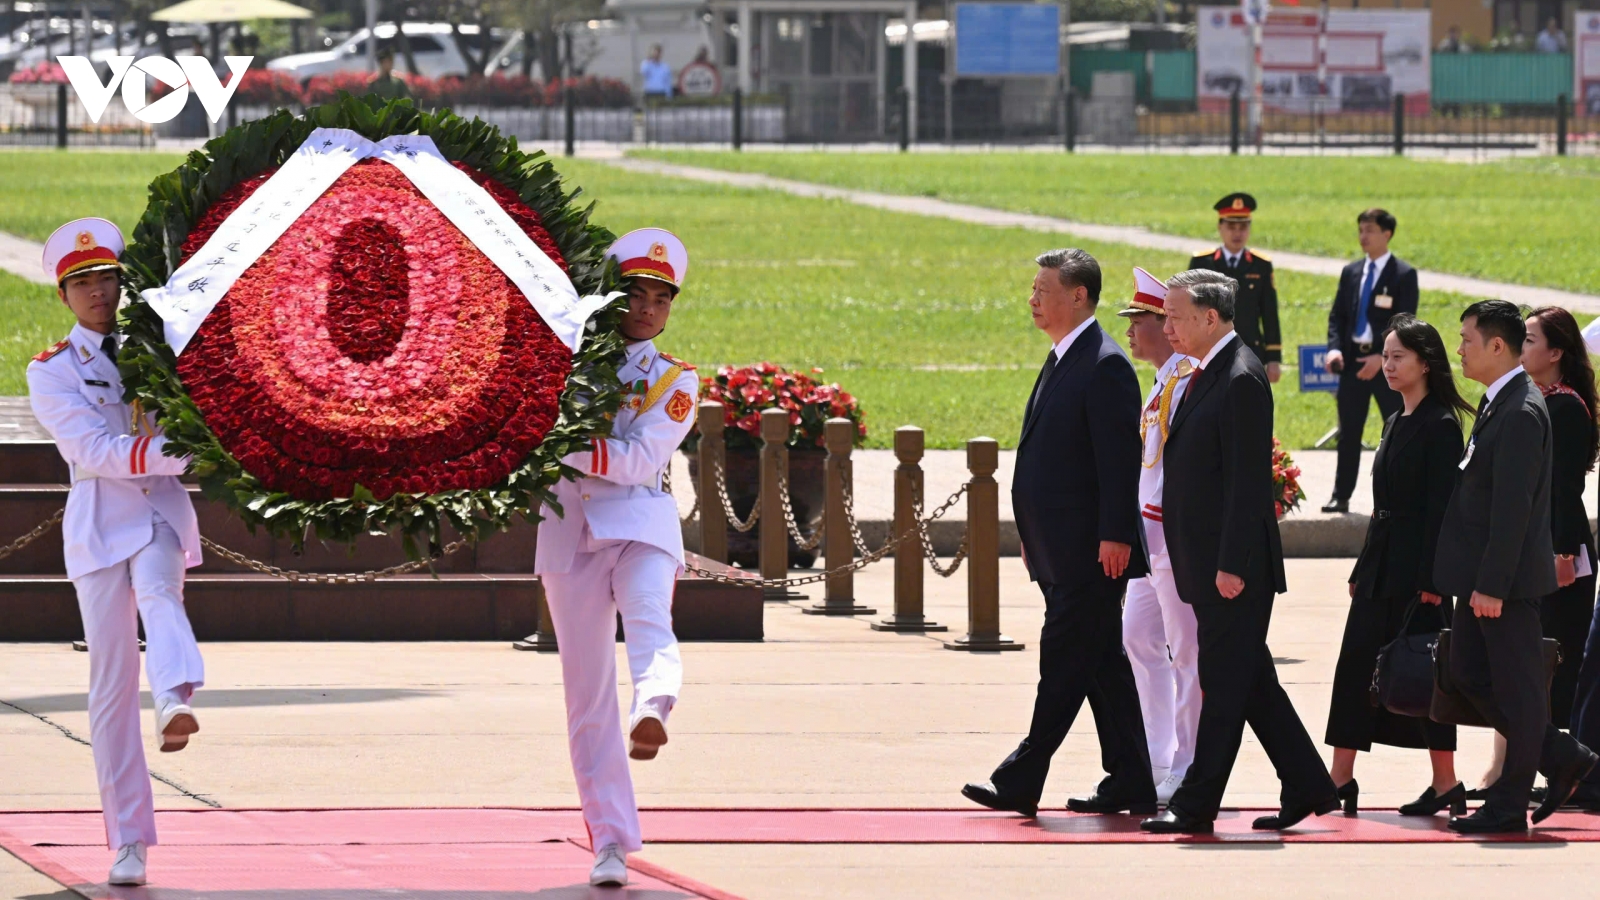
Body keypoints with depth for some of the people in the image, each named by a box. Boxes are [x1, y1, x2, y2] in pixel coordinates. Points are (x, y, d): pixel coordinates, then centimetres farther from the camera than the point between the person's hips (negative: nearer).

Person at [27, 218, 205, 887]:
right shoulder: (52, 373, 3)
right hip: (100, 522, -1)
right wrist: (177, 453, -23)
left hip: (162, 512, 1)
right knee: (112, 679, -2)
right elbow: (96, 450, -11)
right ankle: (129, 841, 2)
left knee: (158, 591, -34)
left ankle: (175, 701, -64)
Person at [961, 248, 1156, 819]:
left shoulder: (1104, 365, -14)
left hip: (1089, 553, -10)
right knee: (1102, 664, 11)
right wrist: (1033, 538, 21)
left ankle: (1021, 781, -7)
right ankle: (1131, 783, 15)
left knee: (1064, 661, -7)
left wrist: (1114, 536, -21)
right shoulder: (1061, 360, 16)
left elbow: (1120, 457, -18)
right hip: (1060, 550, 10)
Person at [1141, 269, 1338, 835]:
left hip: (1234, 567, -10)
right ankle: (1307, 788, 19)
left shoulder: (1241, 380, -15)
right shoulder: (1208, 375, 14)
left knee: (1226, 685, -4)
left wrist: (1232, 565, -21)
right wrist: (1191, 564, 17)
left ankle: (1195, 806, -1)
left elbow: (1248, 480, -20)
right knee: (1251, 683, 13)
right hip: (1208, 565, 10)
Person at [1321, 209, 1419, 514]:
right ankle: (1341, 497, 11)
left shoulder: (1404, 274, -4)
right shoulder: (1351, 272, 12)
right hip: (1352, 359, 5)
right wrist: (1335, 348, -6)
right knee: (1348, 433, 7)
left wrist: (1382, 357, -20)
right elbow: (1337, 316, 13)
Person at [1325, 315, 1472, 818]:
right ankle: (1341, 781, 4)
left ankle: (1445, 784, 3)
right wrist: (1362, 571, 16)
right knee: (1356, 667, 4)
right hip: (1382, 569, 8)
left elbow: (1442, 507, -15)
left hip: (1418, 570, -8)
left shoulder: (1440, 427, -10)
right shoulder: (1395, 423, 15)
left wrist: (1431, 580, -19)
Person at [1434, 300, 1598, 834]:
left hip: (1508, 579, -10)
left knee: (1516, 687, 0)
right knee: (1468, 674, 13)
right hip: (1484, 576, 10)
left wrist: (1491, 586, -23)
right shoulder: (1498, 404, 12)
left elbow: (1513, 508, -22)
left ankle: (1509, 807, 7)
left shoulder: (1520, 414, -19)